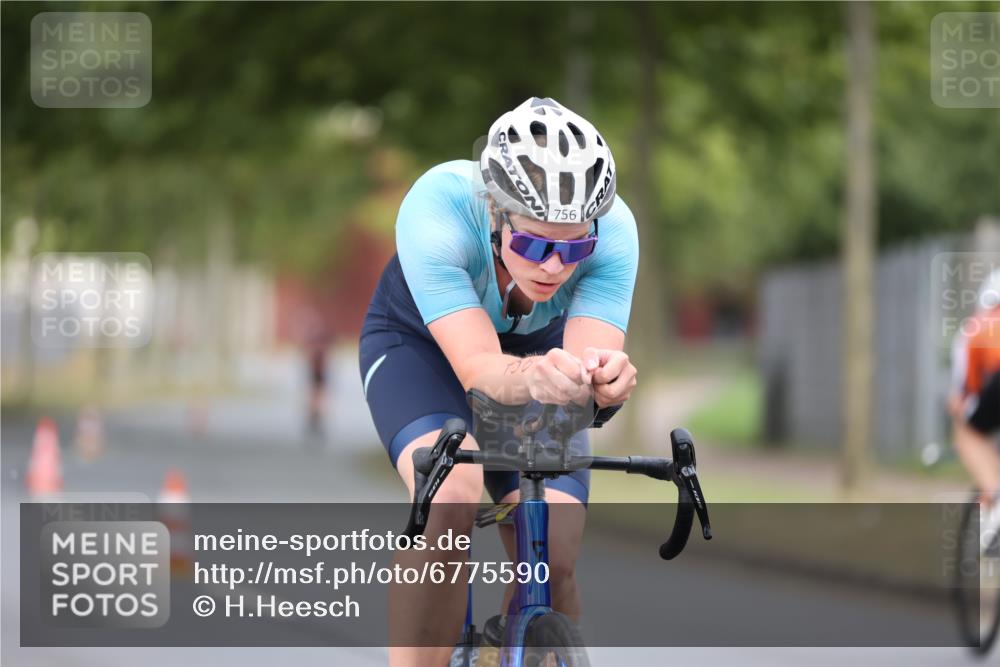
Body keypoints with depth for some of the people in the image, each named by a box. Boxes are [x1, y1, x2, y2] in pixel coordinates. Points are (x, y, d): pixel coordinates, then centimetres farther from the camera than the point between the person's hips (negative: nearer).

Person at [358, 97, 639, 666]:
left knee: (553, 566, -15)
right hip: (420, 345, -2)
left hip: (539, 351, 3)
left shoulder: (612, 230, -32)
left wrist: (604, 381, -64)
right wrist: (531, 378, -68)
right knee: (451, 495, -34)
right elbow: (478, 367, -45)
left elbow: (590, 352, -40)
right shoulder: (436, 209, -39)